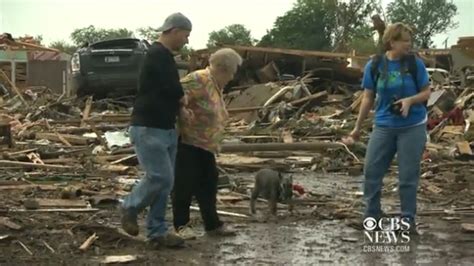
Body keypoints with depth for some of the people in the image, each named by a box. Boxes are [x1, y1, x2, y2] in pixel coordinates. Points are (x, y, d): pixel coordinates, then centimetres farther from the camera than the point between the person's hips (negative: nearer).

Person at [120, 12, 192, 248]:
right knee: (160, 177, -11)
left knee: (166, 181, 7)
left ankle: (157, 232, 12)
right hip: (148, 129, -10)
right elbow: (173, 91, -20)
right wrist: (183, 99, 0)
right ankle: (130, 209, 13)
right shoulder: (157, 55, -16)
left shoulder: (164, 56, 17)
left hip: (166, 129, 10)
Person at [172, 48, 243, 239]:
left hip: (205, 145, 9)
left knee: (208, 184, 12)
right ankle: (181, 225, 11)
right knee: (185, 183, -2)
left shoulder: (217, 86, 13)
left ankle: (212, 224, 20)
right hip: (186, 142, -9)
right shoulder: (199, 79, -17)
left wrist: (214, 144, 19)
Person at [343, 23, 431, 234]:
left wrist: (410, 100, -21)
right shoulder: (374, 66, -2)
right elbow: (368, 98, 4)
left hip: (413, 127, -2)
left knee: (408, 175, 1)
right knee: (371, 171, 1)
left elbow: (426, 92, 1)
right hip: (384, 126, 2)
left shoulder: (415, 64, -5)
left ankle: (408, 219, 14)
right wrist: (357, 128, 6)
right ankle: (372, 215, 16)